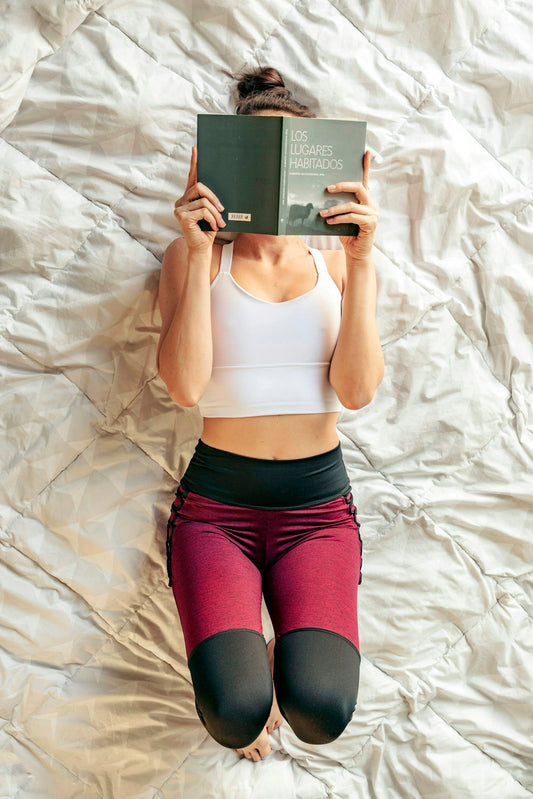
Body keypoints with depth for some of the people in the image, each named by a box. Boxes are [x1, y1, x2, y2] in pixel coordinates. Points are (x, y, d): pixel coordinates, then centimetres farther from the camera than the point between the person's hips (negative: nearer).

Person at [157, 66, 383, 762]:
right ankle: (247, 668, 15)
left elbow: (357, 390, -8)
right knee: (234, 713, -22)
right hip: (217, 503, -1)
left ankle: (289, 656, 15)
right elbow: (185, 386, -13)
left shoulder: (340, 262, 7)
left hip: (318, 504, 2)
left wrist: (361, 260, -13)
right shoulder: (194, 255, 2)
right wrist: (200, 253, -16)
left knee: (321, 712, -21)